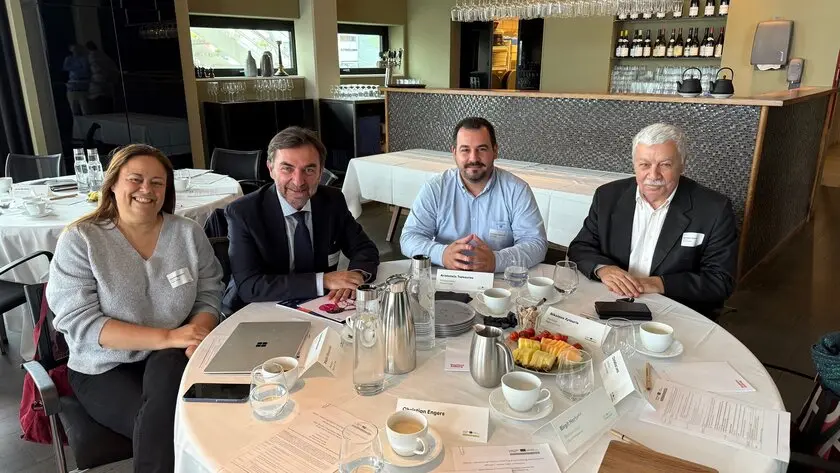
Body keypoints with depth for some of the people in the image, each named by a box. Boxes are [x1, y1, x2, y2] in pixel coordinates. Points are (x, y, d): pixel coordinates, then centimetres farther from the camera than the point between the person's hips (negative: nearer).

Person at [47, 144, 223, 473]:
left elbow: (209, 296, 2)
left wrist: (198, 334, -23)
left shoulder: (188, 233, 1)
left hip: (171, 360, 2)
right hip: (104, 368, -2)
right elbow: (80, 323, -14)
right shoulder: (80, 240, -7)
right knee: (162, 422, -28)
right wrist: (166, 337, -25)